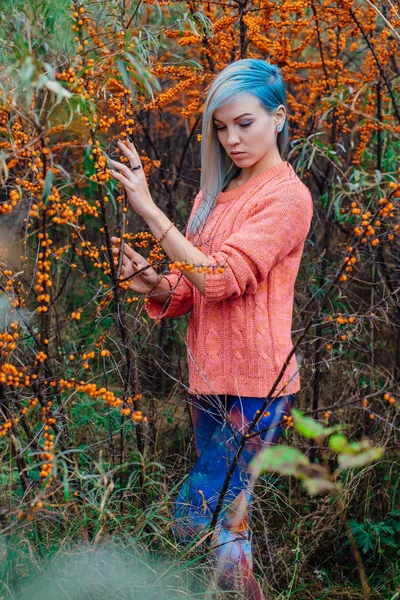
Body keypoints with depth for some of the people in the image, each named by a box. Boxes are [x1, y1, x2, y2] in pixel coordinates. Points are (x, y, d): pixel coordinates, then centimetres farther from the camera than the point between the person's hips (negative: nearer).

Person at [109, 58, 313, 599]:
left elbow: (219, 277, -20)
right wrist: (156, 284, -9)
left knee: (196, 518, -9)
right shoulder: (214, 195, 13)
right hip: (210, 381, 8)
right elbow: (192, 290, 13)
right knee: (228, 519, 14)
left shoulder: (287, 196, -9)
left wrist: (149, 208, -19)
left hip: (255, 388, -7)